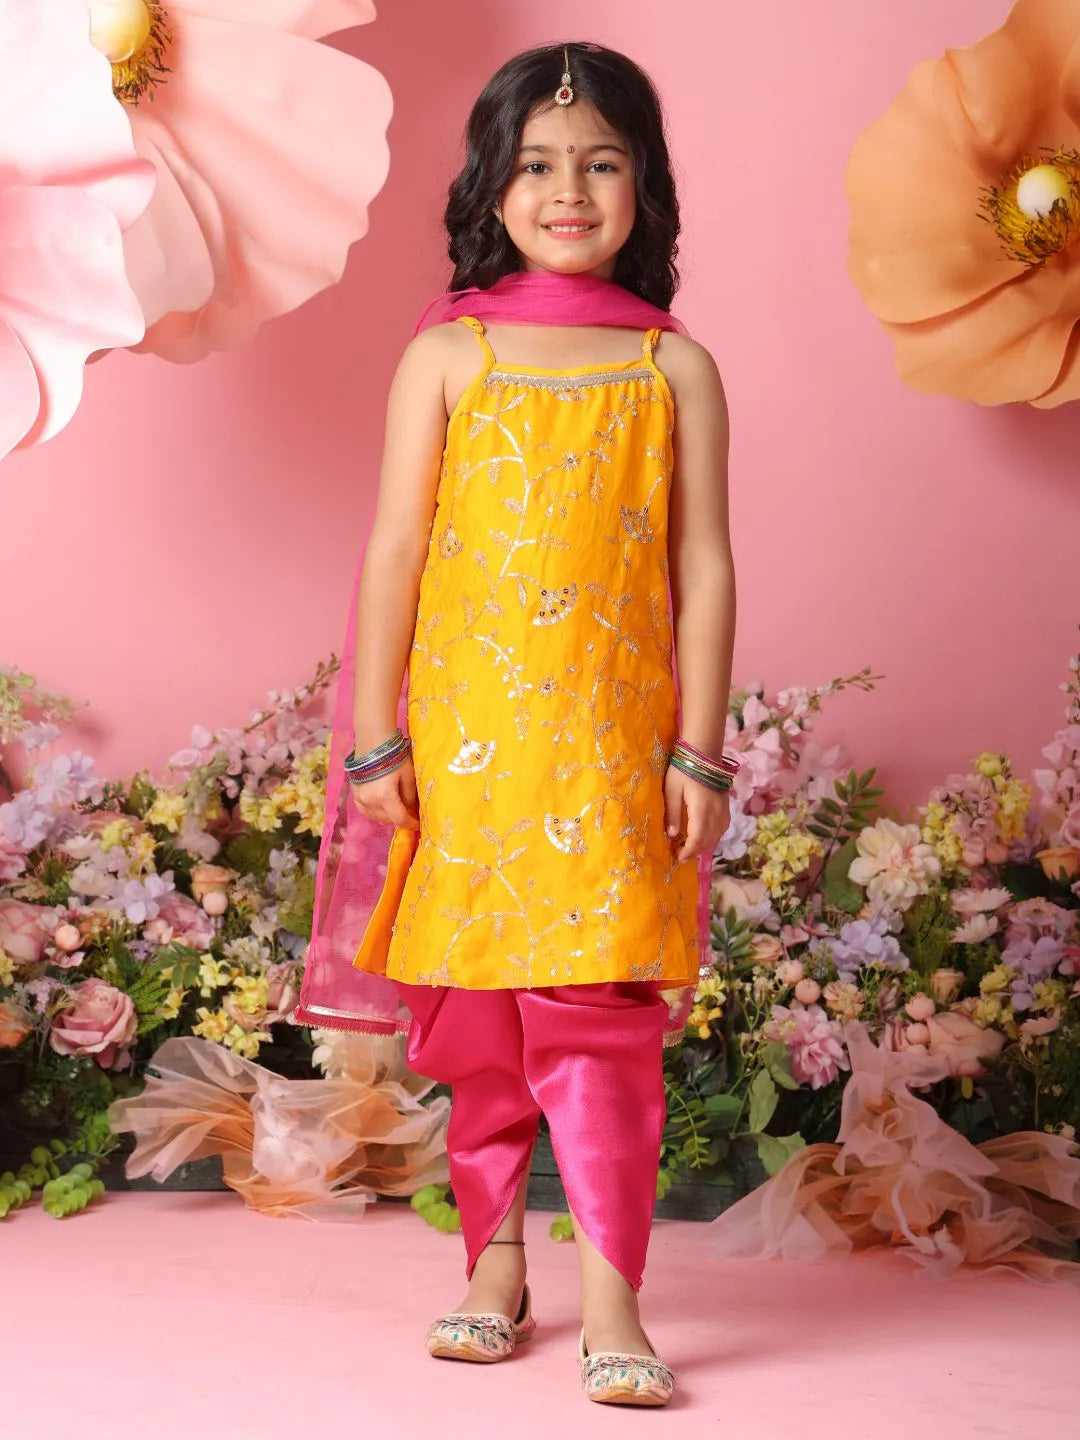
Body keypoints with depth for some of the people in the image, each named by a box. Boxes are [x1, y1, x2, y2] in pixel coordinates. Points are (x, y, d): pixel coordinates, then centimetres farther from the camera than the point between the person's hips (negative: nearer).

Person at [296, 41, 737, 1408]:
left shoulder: (677, 368, 5)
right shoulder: (446, 355, 4)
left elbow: (702, 567, 4)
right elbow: (394, 550, 3)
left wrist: (699, 752, -1)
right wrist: (374, 740, -1)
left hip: (611, 739, -1)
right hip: (464, 733, 1)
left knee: (597, 1009, -6)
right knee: (477, 1017, 9)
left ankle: (612, 1302, -1)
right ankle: (494, 1266, 23)